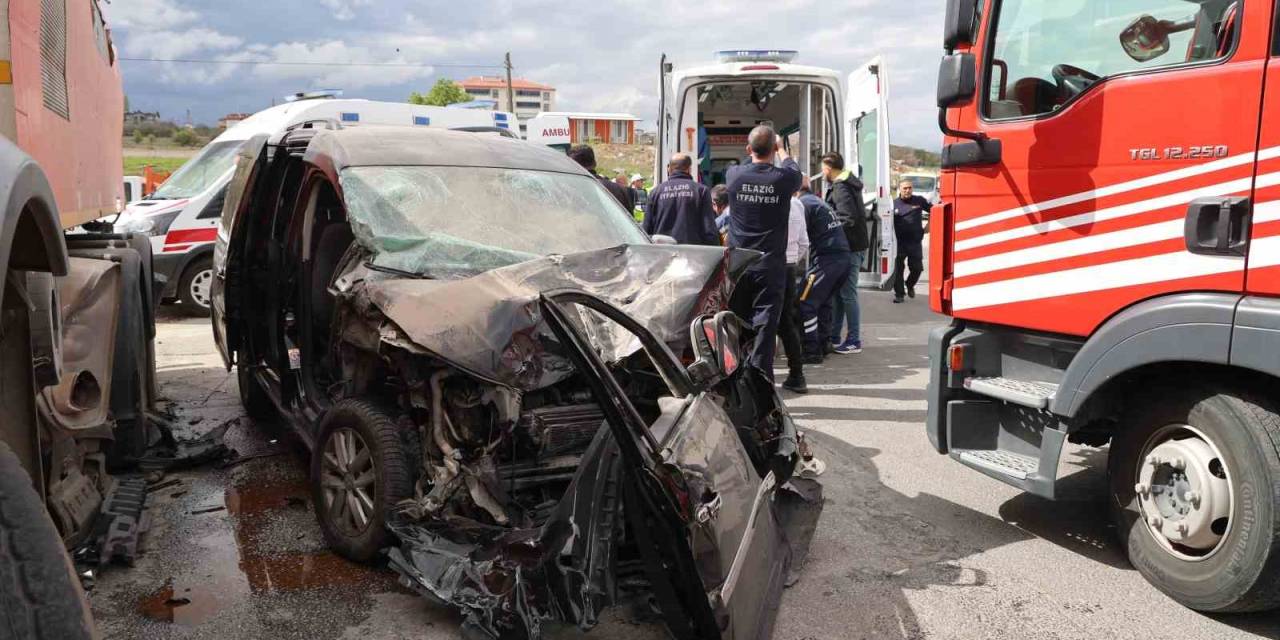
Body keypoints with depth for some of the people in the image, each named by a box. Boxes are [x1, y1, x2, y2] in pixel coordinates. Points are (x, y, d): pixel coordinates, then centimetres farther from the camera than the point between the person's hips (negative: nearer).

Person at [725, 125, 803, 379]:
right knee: (765, 322, 0)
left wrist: (755, 151, 39)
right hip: (770, 265, -2)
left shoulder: (734, 175, -4)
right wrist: (781, 149, 36)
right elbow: (795, 171, 18)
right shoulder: (784, 178, -8)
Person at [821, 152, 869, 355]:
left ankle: (854, 341, -1)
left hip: (850, 247, -10)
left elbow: (847, 219, -22)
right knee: (839, 292, 14)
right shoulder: (848, 185, 17)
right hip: (853, 245, 10)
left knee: (847, 294, -6)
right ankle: (834, 337, 21)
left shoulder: (840, 188, -14)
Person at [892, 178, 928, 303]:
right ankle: (899, 294, 10)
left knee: (917, 268, 8)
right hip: (899, 242, -1)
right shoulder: (894, 203, 1)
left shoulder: (919, 201, 2)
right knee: (898, 269, -1)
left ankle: (910, 285, 35)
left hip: (915, 242, 1)